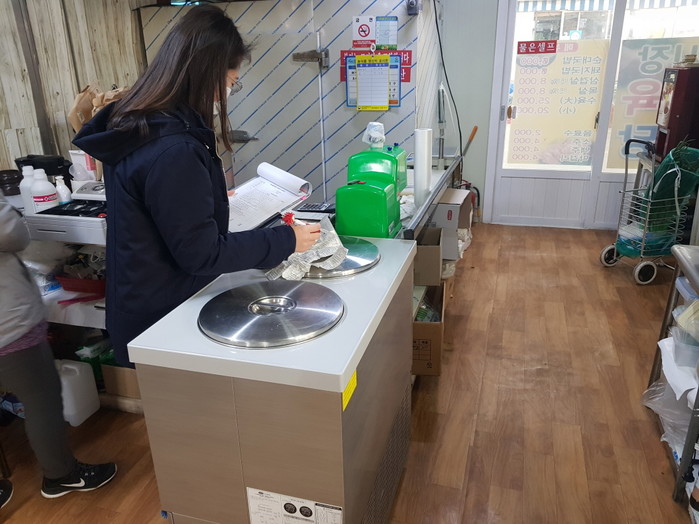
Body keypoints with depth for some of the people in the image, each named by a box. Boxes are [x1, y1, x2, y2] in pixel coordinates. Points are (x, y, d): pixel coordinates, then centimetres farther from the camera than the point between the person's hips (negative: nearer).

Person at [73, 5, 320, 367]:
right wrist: (285, 240, -17)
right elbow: (202, 254, -24)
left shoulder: (134, 126, 1)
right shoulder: (174, 151, -29)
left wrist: (211, 199, 22)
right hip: (162, 324, -9)